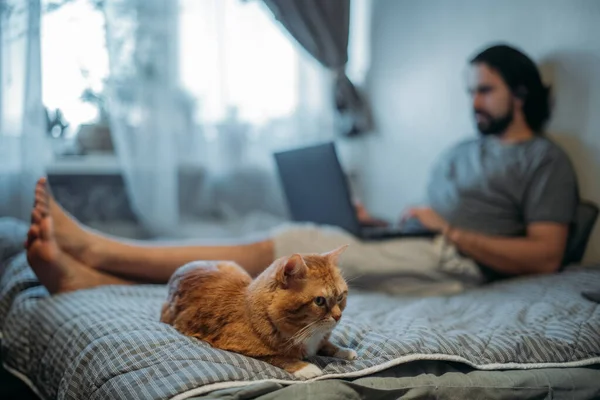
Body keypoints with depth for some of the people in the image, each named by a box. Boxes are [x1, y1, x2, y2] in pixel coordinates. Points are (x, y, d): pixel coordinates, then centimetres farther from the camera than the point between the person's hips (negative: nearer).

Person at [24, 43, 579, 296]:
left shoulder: (547, 161, 5)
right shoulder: (461, 152, 28)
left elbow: (544, 256, -6)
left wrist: (452, 232, -11)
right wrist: (377, 222, 6)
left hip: (457, 261, -6)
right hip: (416, 252, 6)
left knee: (277, 250, -21)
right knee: (277, 256, -17)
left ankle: (95, 248, -20)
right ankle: (90, 275, -24)